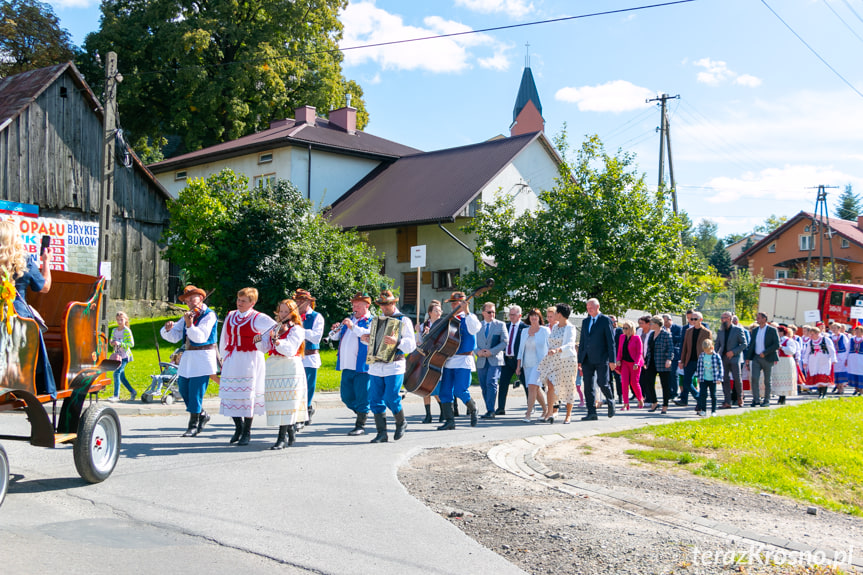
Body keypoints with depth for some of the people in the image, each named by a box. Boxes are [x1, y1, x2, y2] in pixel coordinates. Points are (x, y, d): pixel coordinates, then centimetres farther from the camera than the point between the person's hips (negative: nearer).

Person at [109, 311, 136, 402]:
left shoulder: (127, 331, -9)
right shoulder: (114, 331, 9)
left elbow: (131, 344, -13)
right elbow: (112, 342, 18)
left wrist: (120, 343, -23)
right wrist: (112, 343, -5)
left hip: (124, 356, -7)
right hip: (117, 356, 7)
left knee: (117, 373, -16)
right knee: (121, 376, 10)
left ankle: (116, 395, -13)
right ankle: (133, 392, 23)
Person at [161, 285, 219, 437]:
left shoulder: (209, 315, -8)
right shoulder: (188, 316, 14)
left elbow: (201, 337, -19)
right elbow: (175, 337, 10)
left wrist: (190, 325, -33)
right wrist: (168, 329, -11)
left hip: (203, 357, -8)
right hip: (188, 356, 8)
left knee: (196, 390, -8)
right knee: (183, 388, 11)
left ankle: (193, 425, 2)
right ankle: (202, 415, 28)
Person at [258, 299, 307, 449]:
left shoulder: (296, 330, -2)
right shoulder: (274, 328, 17)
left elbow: (290, 350, -16)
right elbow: (264, 348, 14)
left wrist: (276, 340, -27)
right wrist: (260, 340, -5)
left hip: (290, 369, -6)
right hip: (273, 368, 7)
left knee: (287, 402, -11)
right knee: (276, 402, 7)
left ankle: (282, 438, -13)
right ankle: (291, 431, 23)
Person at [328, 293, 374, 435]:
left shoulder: (372, 321, -1)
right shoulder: (348, 320, 20)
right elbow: (335, 337, 21)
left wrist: (353, 327, -25)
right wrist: (335, 330, -2)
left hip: (362, 366, -7)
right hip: (347, 366, 7)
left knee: (361, 397, -4)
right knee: (346, 397, 10)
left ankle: (360, 426, 4)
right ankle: (361, 414, 30)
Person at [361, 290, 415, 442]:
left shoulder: (404, 320, -2)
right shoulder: (376, 320, 17)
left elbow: (411, 344, -11)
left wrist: (397, 341, -28)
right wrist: (365, 339, 9)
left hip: (394, 366, -6)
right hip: (376, 366, 6)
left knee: (391, 398, -12)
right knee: (375, 400, 0)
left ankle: (401, 423, 15)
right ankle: (382, 434, 7)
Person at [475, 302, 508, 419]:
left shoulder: (500, 325, 5)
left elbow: (505, 342, -3)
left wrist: (491, 351, -12)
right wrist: (478, 351, -8)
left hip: (495, 360, -4)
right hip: (481, 361, 4)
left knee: (491, 383, -18)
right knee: (484, 386, 5)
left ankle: (490, 411, -16)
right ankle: (489, 410, 15)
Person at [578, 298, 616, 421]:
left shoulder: (605, 320, -1)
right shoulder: (585, 321, 15)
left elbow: (611, 341, -4)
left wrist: (612, 360, -10)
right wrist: (579, 360, 12)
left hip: (601, 359, -5)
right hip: (587, 359, 5)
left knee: (602, 383, -8)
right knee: (588, 386, 1)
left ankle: (610, 402, 22)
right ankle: (591, 413, 5)